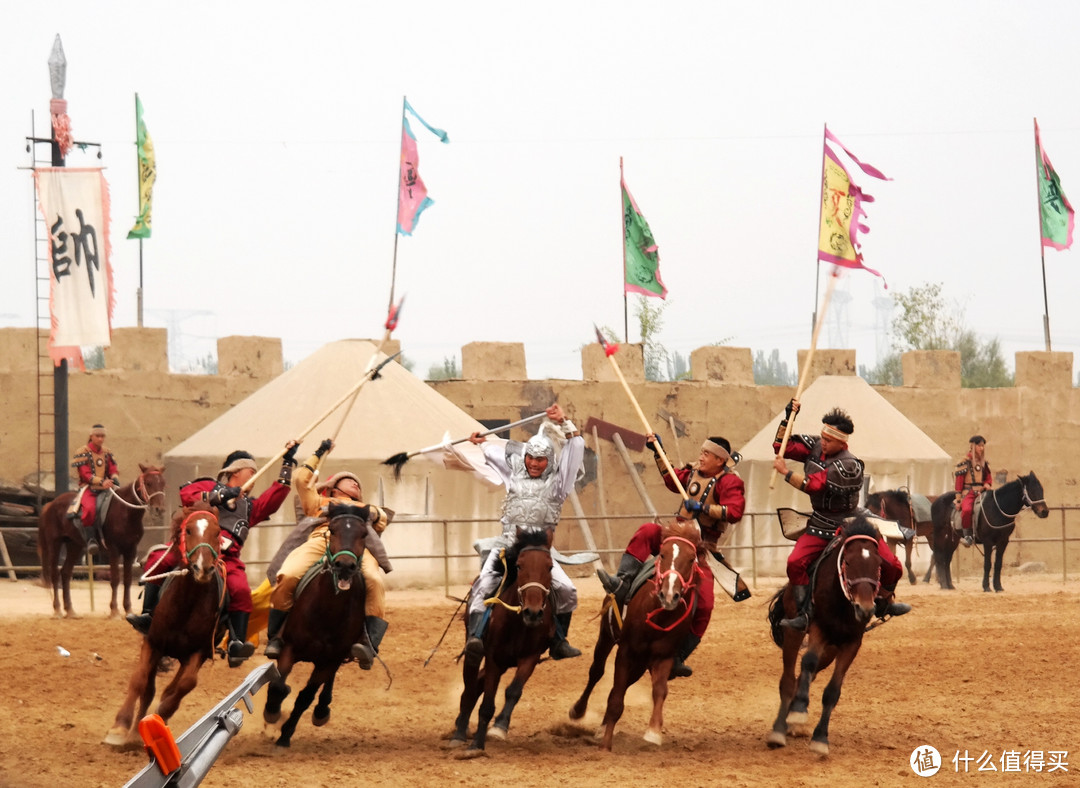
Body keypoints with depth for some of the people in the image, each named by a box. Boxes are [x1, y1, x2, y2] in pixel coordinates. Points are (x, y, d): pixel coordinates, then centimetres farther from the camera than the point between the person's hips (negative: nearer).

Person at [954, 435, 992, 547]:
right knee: (967, 509, -34)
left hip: (981, 492, 5)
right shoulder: (965, 462, -1)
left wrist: (987, 484, -4)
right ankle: (967, 535, -24)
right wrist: (958, 498, -10)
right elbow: (959, 480, -4)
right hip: (968, 492, -5)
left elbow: (988, 476, 21)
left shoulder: (984, 462, 16)